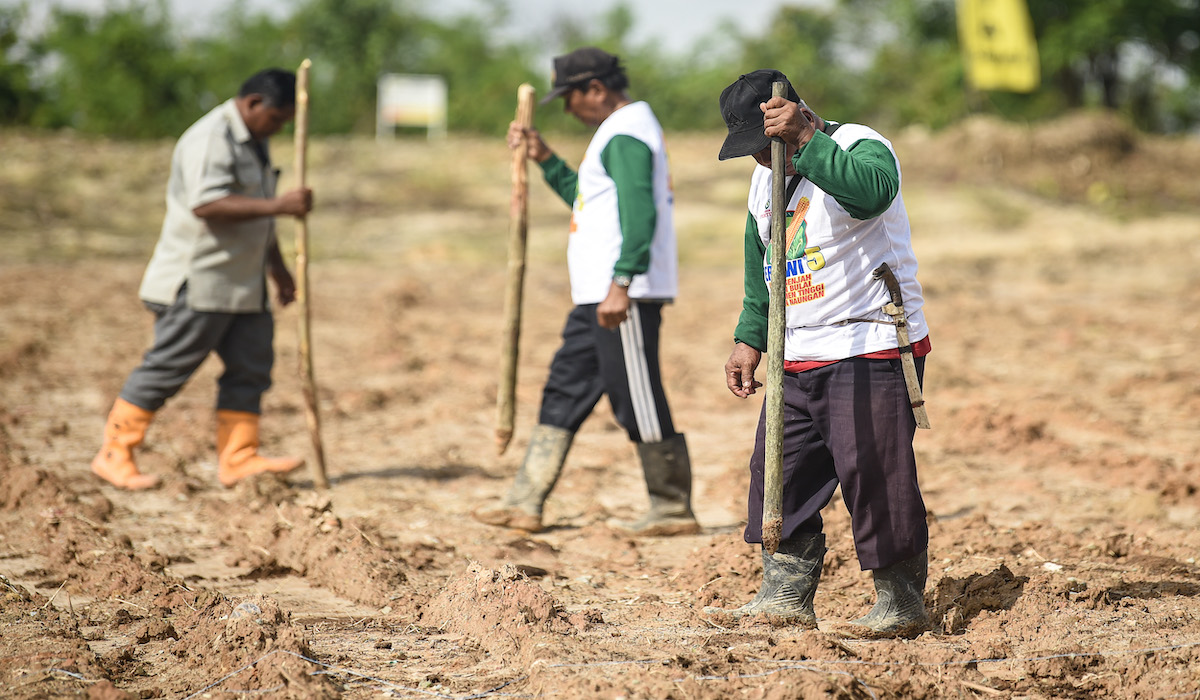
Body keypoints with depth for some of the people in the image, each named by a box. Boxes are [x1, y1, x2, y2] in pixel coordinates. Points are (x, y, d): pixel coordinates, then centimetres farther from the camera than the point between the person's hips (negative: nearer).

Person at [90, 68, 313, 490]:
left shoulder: (254, 143, 17)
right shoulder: (209, 139, -16)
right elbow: (207, 205, -30)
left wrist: (278, 268, 27)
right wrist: (278, 206, -32)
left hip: (242, 284, 10)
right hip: (198, 281, -10)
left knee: (251, 365, 4)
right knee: (167, 367, -5)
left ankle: (237, 459, 7)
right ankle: (114, 456, 2)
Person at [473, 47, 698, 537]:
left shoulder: (625, 136, -14)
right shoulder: (622, 130, 20)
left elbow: (640, 212, -26)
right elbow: (588, 198, 31)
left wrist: (621, 284, -32)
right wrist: (545, 160, 23)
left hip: (625, 295, -11)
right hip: (598, 294, 11)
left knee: (639, 402, -6)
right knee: (565, 390, 11)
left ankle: (673, 511, 2)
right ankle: (526, 503, 14)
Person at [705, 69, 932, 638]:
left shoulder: (861, 147, -12)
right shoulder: (766, 176, 13)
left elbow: (870, 192, -38)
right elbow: (760, 266, 24)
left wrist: (805, 140, -37)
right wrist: (750, 340, 17)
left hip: (871, 354, -8)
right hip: (798, 357, 8)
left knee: (874, 474, -9)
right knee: (781, 473, 9)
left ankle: (902, 603, 2)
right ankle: (787, 595, 19)